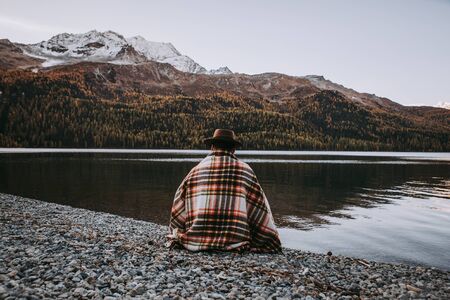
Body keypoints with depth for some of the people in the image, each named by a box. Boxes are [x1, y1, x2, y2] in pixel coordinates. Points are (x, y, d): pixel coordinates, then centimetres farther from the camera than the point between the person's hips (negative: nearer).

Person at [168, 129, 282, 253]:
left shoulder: (195, 171, 5)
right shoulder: (245, 171, 2)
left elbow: (177, 213, 9)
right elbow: (261, 212, 4)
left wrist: (175, 239, 24)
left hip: (195, 243, 3)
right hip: (234, 245, -3)